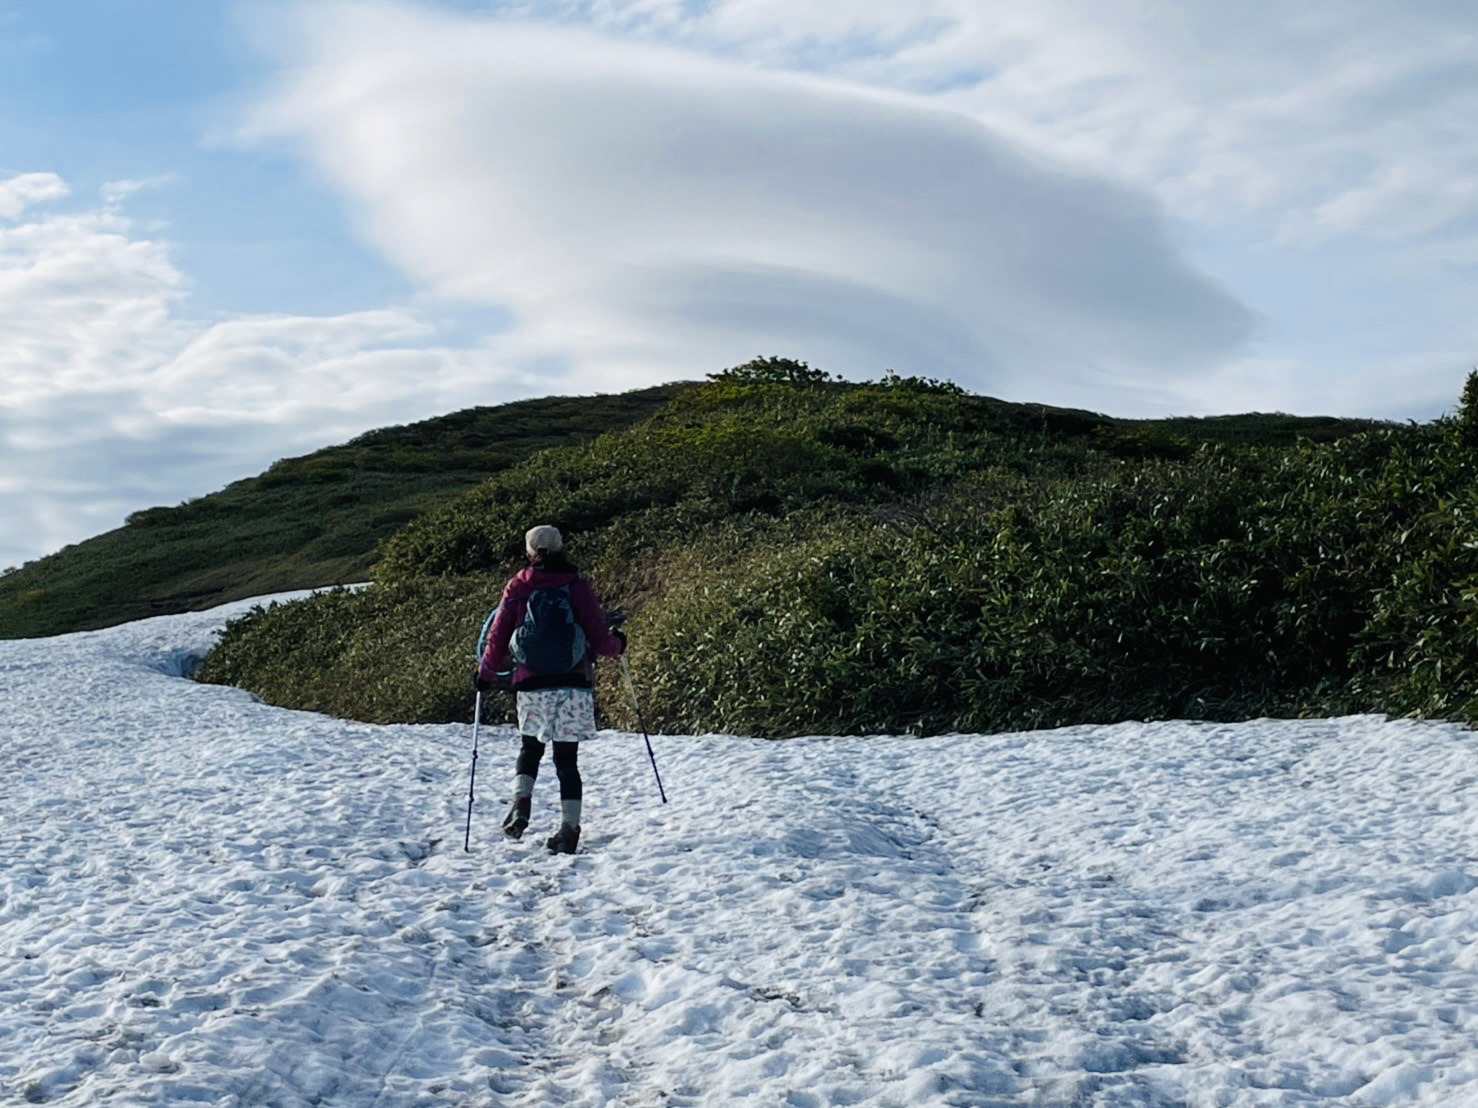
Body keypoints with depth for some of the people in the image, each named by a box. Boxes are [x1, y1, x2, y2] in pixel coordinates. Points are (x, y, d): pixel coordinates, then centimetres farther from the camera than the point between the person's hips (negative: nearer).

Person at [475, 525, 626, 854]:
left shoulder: (517, 588, 1)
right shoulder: (577, 587, -2)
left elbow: (498, 638, 4)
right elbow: (600, 640, -3)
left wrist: (486, 674, 20)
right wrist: (617, 644, 20)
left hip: (532, 685, 1)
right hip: (574, 685, -1)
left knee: (531, 748, 21)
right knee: (567, 758, 6)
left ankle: (521, 802, -2)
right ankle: (569, 829, 3)